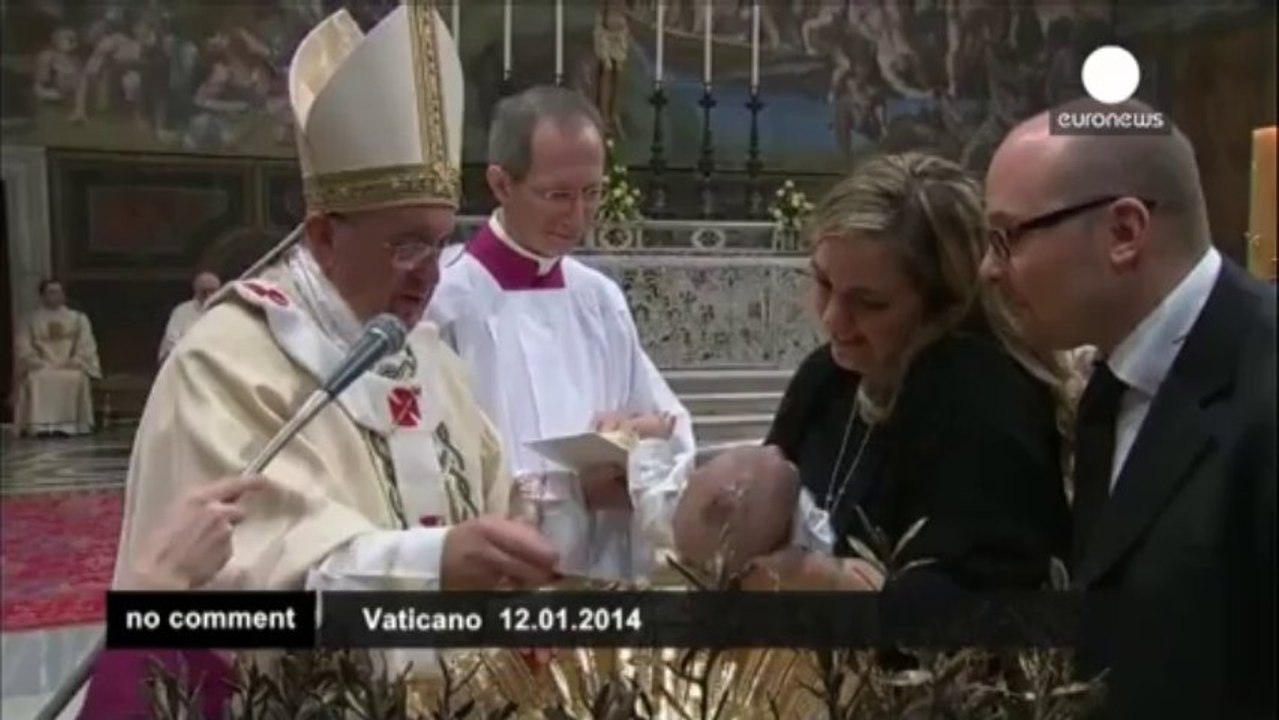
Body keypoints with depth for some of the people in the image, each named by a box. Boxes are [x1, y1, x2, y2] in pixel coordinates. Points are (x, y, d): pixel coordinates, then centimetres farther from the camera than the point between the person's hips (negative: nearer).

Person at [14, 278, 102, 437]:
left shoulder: (78, 319, 15)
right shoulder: (32, 320, 16)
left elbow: (86, 346, 6)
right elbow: (23, 346, 7)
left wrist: (74, 361, -12)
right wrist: (35, 361, -12)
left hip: (70, 366, -1)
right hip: (42, 367, 1)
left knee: (76, 378, -36)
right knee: (35, 379, -34)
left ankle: (68, 425, -37)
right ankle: (41, 425, -38)